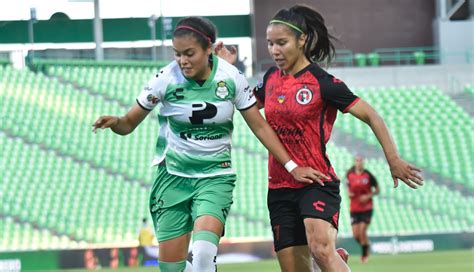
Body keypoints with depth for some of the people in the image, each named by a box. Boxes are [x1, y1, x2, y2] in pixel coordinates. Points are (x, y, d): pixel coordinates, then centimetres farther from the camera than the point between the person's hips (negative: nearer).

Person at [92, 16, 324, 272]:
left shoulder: (231, 77, -7)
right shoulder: (166, 78, -10)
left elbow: (260, 126, 3)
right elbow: (128, 124, -2)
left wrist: (292, 167, 2)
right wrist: (114, 122, -25)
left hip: (215, 176, -1)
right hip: (173, 175, 1)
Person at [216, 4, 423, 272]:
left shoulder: (322, 83, -10)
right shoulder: (271, 79, 8)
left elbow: (371, 116, -8)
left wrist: (394, 160, -14)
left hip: (318, 183, -6)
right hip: (280, 187, 6)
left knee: (321, 248, -32)